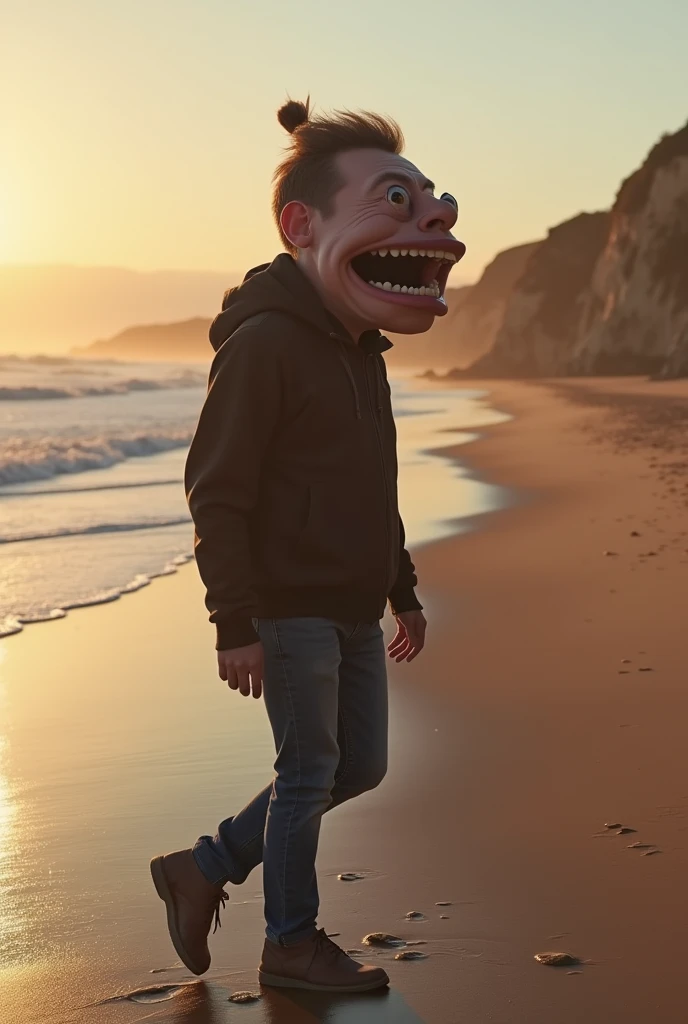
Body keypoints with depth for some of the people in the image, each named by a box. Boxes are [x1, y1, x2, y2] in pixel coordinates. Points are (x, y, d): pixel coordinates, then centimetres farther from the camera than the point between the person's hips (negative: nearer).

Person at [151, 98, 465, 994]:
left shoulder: (361, 350, 13)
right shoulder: (263, 342, -16)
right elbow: (216, 494, -18)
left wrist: (403, 592, 22)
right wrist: (237, 624, -20)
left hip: (353, 608, 9)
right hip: (289, 608, -9)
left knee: (361, 765, 13)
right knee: (310, 770, 1)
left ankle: (205, 869, 25)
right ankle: (293, 944, 18)